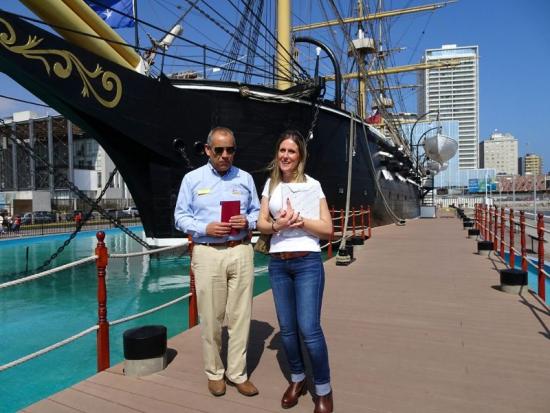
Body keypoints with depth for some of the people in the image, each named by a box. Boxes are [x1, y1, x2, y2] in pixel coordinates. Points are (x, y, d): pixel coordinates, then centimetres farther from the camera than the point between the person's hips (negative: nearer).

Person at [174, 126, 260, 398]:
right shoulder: (192, 179, 5)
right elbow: (181, 217, 3)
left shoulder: (245, 178, 11)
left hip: (241, 252, 2)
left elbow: (257, 212, 13)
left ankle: (238, 373, 20)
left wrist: (247, 221, -9)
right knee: (210, 317, 5)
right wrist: (205, 228, -13)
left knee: (240, 315, 5)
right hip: (207, 254, -1)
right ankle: (214, 372, 23)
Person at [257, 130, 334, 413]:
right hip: (277, 263, 4)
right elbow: (261, 223, 6)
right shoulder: (270, 184, 9)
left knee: (309, 328, -6)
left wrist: (300, 220, -18)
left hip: (307, 262, -4)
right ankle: (297, 380, 33)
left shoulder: (312, 184, -2)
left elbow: (327, 229, -4)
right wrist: (276, 225, -15)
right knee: (287, 328, 12)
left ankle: (323, 390, 15)